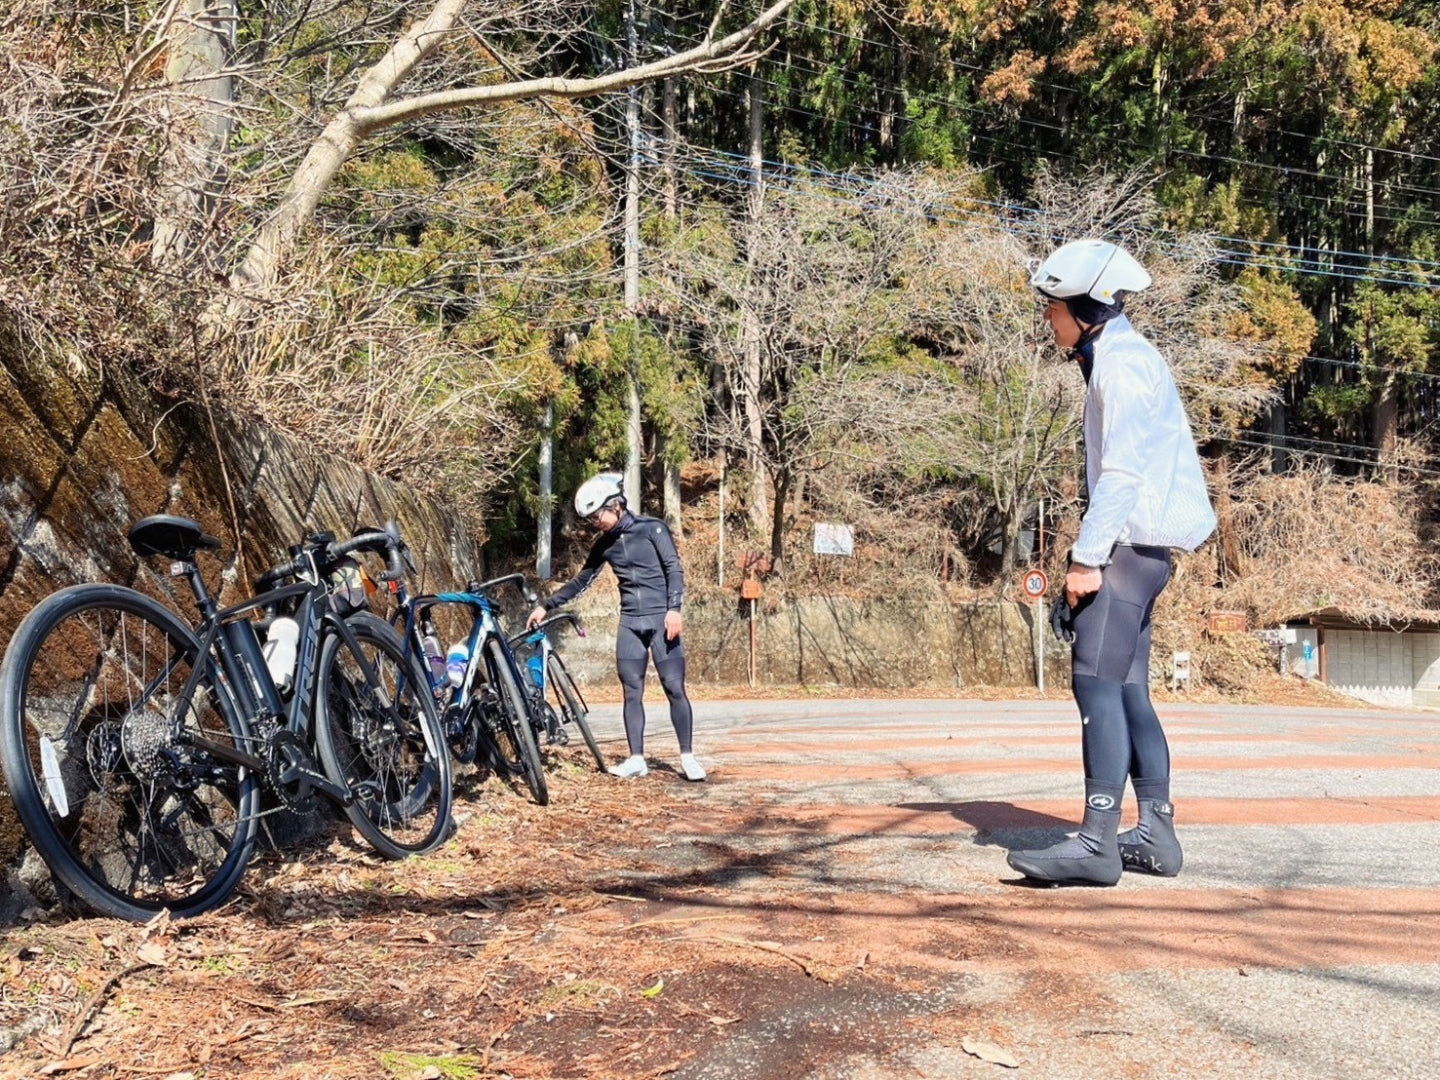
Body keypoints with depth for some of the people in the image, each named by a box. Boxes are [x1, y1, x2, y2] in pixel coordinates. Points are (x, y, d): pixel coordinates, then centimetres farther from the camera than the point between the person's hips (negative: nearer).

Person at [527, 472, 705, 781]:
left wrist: (675, 609, -19)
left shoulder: (651, 528, -3)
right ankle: (636, 759, 6)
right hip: (630, 623, 5)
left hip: (661, 619, -5)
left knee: (675, 688, -7)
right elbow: (581, 581, 17)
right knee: (632, 692, 1)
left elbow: (674, 568, -8)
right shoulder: (604, 544, 10)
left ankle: (687, 757, 0)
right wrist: (547, 606, 13)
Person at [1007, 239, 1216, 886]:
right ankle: (1155, 835, 13)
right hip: (1134, 549, 11)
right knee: (1127, 692, 9)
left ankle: (1097, 842, -21)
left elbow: (1123, 472, -19)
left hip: (1132, 543, -11)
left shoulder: (1124, 363, -10)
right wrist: (1094, 555, 19)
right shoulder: (1119, 362, 22)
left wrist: (1088, 556, -22)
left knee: (1096, 683, -17)